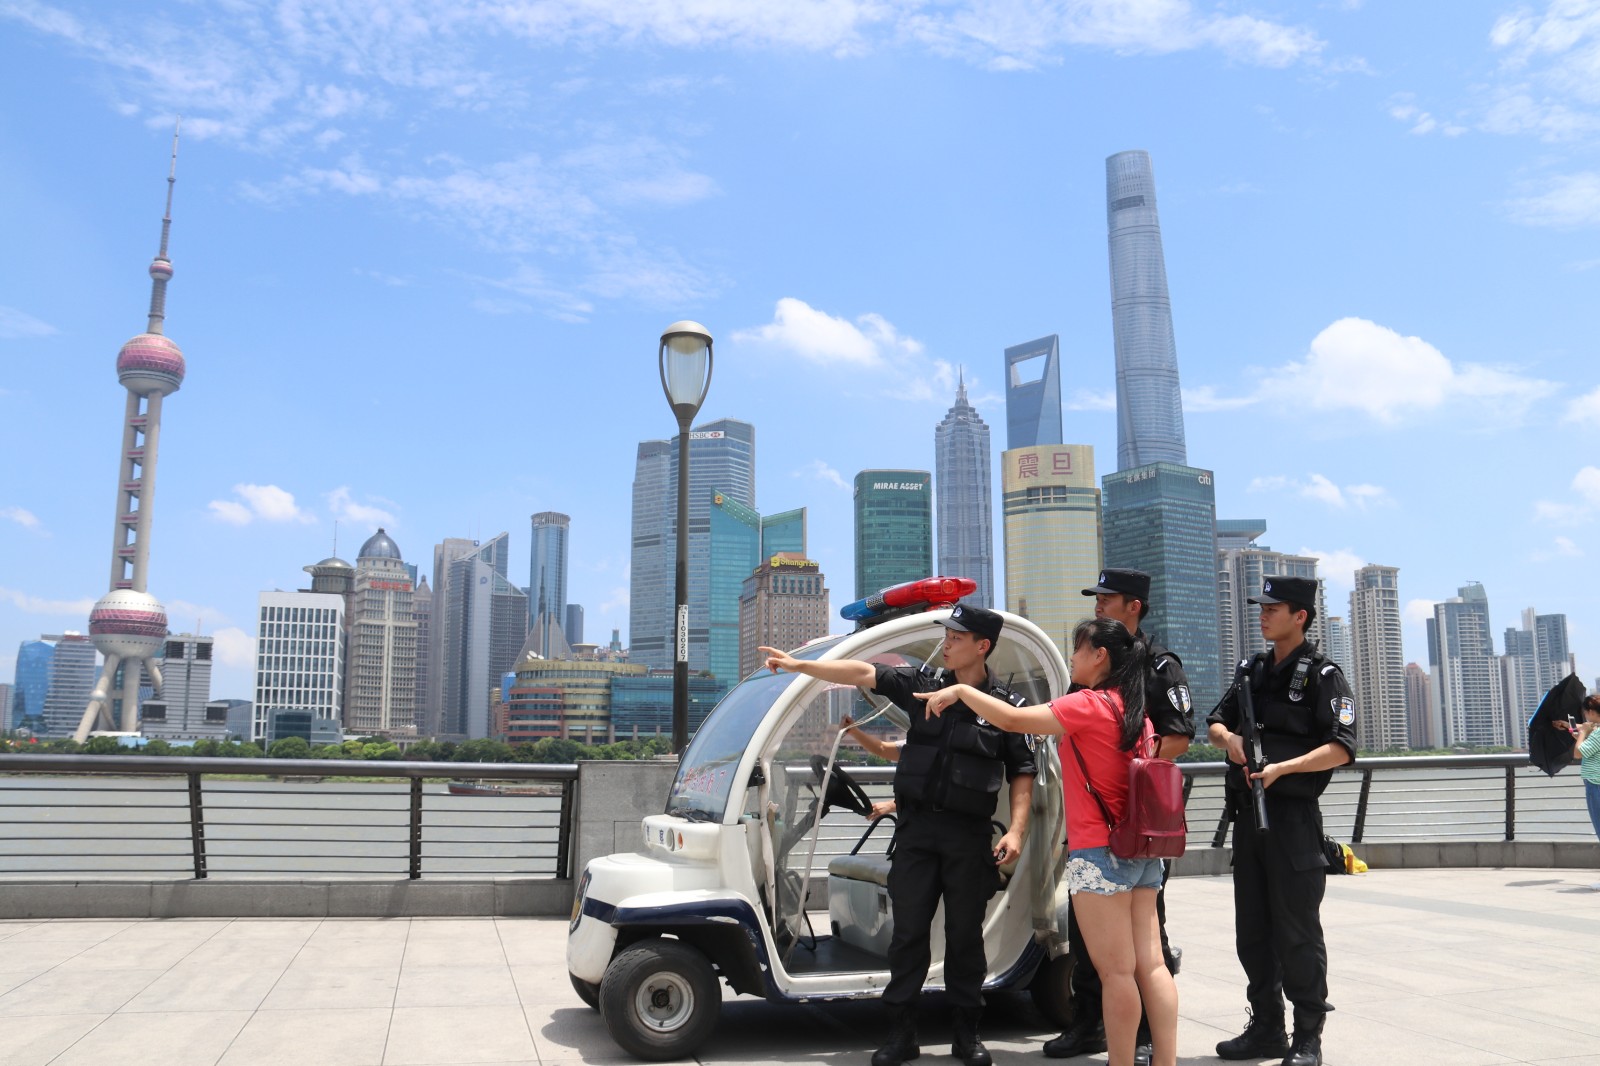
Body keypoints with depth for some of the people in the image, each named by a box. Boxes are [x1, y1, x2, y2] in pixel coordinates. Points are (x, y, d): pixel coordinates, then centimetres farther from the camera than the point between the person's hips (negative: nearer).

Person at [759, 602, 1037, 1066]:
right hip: (917, 825, 2)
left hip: (969, 835, -2)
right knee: (908, 929, 5)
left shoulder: (1006, 706, -1)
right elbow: (863, 673, -2)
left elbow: (1022, 774, 3)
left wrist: (1015, 830, -7)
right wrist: (798, 665, -8)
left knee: (965, 935, 7)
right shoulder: (925, 682, 3)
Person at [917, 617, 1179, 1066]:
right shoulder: (1136, 711, 11)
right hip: (1142, 853, 8)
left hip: (1100, 855, -8)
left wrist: (960, 690, -5)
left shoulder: (1086, 705, -13)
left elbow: (1011, 719, -17)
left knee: (1116, 972, -3)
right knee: (1152, 966, 8)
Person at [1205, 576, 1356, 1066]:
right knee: (1252, 931, 13)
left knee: (1297, 933, -1)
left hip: (1293, 816, -7)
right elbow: (1215, 722, 20)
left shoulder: (1321, 675, -6)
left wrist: (1282, 768, -23)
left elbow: (1341, 748, -15)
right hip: (1248, 811, 7)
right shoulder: (1254, 671, 14)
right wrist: (1228, 738, -3)